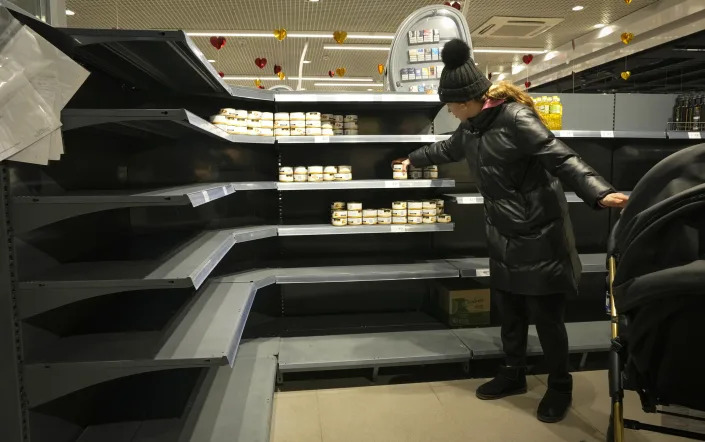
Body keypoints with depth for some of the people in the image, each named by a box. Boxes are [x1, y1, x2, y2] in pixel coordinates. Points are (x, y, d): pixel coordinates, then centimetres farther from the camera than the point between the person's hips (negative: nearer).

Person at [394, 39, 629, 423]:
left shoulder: (516, 118, -18)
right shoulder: (471, 126, 9)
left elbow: (562, 159, -26)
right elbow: (447, 149, 29)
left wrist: (600, 193, -41)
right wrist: (414, 160, 44)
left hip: (539, 232, -8)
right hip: (504, 234, 8)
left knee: (545, 313, 2)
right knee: (508, 308, 16)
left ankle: (560, 387, 23)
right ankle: (514, 373, 34)